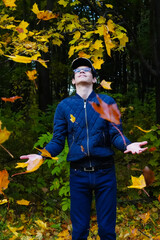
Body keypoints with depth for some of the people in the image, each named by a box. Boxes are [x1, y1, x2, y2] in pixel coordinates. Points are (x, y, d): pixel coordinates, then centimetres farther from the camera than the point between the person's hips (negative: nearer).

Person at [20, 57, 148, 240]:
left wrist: (128, 145, -22)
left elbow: (116, 134, -1)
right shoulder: (64, 106, 4)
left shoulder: (107, 102, 2)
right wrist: (42, 155, -15)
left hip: (105, 172, 0)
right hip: (78, 174, 1)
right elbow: (58, 141, 4)